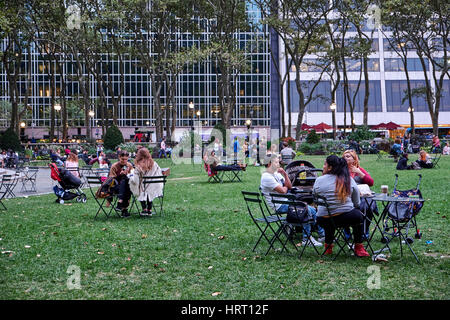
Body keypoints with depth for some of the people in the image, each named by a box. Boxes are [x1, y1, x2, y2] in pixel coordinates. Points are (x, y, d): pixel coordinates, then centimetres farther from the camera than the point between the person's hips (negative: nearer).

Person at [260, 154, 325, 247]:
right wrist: (286, 187, 5)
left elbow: (290, 186, 10)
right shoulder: (266, 177, -15)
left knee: (311, 210, -2)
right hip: (279, 206, -9)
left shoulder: (277, 174, 14)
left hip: (287, 202, 9)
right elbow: (282, 191, -18)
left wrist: (285, 174, -3)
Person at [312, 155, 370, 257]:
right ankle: (358, 248, 28)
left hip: (323, 221, 1)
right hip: (345, 218, -1)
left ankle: (328, 247, 37)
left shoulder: (319, 180, -2)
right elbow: (357, 203, 7)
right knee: (358, 215, 29)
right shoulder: (349, 180, -1)